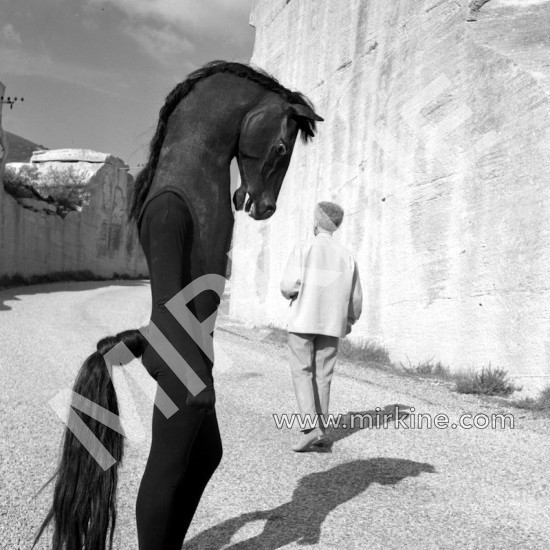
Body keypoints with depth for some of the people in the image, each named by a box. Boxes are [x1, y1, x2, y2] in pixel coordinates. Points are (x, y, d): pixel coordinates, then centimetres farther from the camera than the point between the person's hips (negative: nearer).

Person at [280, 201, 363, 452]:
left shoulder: (302, 249, -7)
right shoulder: (346, 255, 4)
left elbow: (289, 286, -15)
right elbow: (355, 297, 7)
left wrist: (290, 292, 10)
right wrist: (351, 321, 24)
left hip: (303, 320, -4)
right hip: (332, 324, 4)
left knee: (302, 373, -1)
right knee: (322, 375, 9)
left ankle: (311, 428, -14)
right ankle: (320, 428, 11)